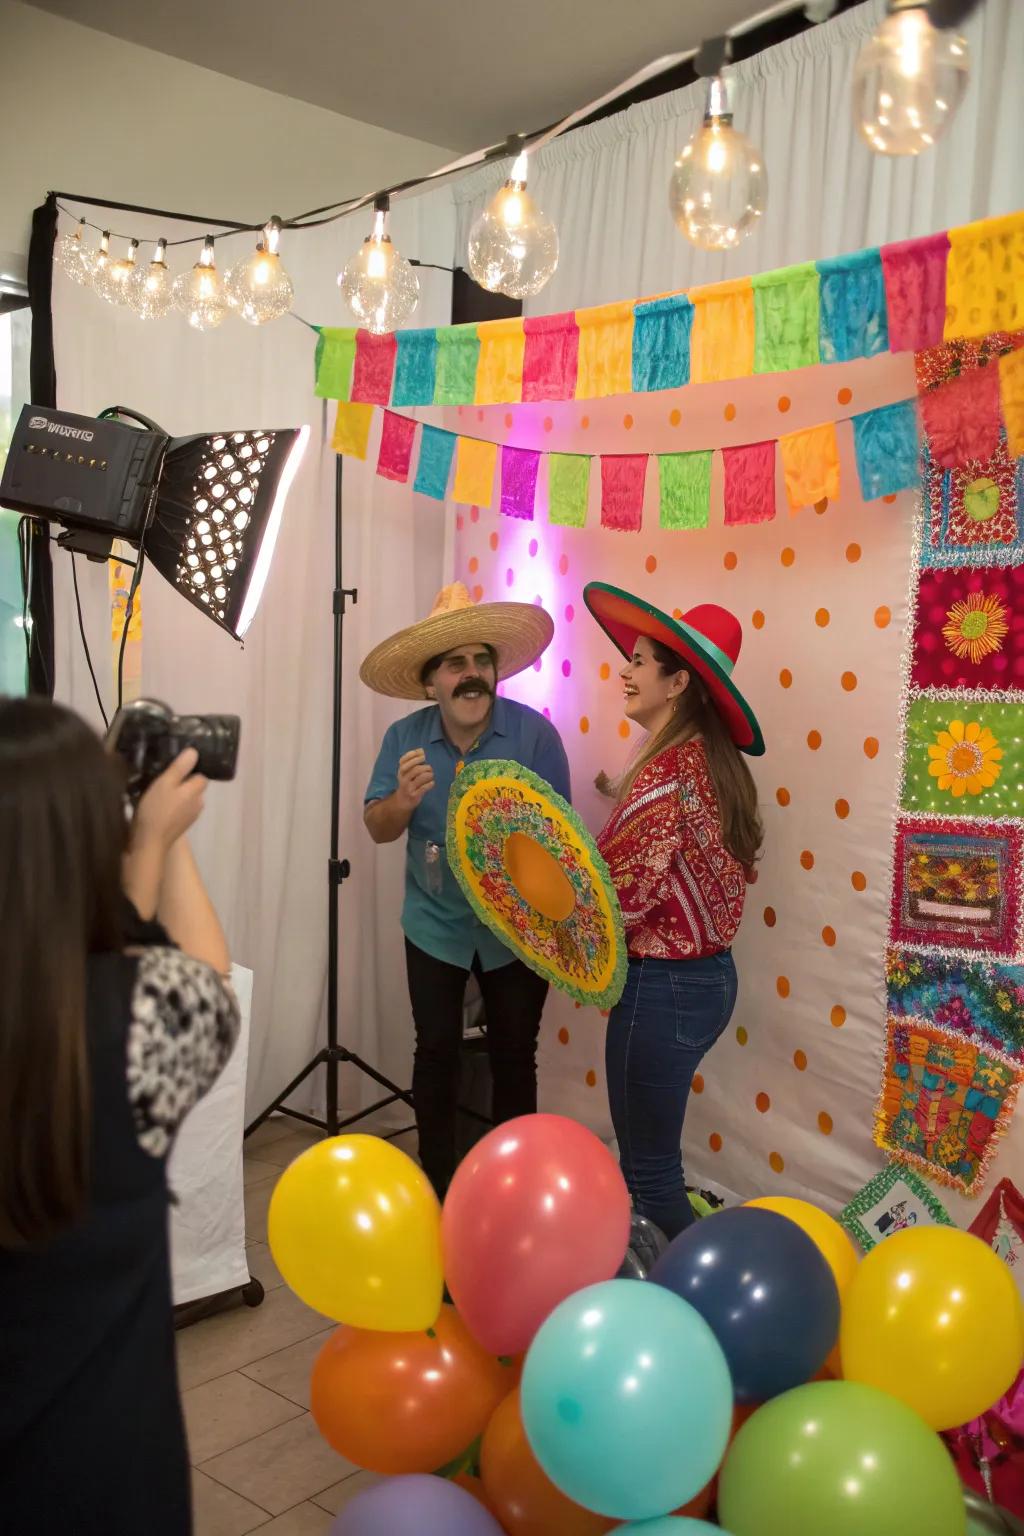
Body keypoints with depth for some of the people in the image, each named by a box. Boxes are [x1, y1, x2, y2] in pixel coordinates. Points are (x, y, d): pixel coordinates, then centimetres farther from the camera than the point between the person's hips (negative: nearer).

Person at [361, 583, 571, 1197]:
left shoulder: (534, 732, -16)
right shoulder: (404, 737, -9)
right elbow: (378, 829, -4)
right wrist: (403, 801, -27)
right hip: (436, 925, 2)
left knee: (514, 1055, 12)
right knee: (436, 1053, 12)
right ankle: (438, 1184, 30)